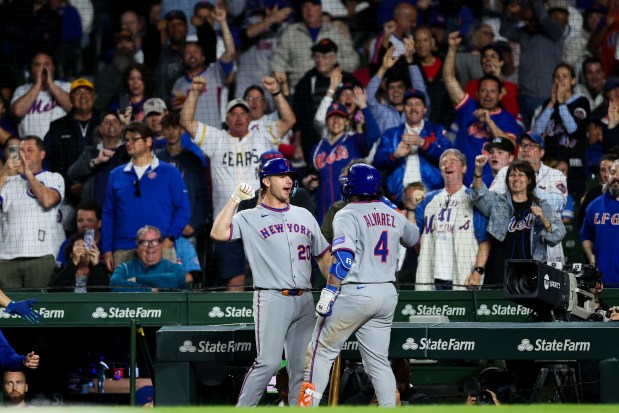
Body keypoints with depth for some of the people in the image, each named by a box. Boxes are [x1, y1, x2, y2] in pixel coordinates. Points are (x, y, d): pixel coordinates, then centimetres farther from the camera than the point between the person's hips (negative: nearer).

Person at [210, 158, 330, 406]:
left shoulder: (304, 216, 17)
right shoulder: (249, 218, 2)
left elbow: (323, 257, 21)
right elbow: (218, 233, -15)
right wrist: (235, 198, -13)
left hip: (304, 301, 5)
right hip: (272, 299, -5)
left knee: (301, 366, 5)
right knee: (268, 362, -14)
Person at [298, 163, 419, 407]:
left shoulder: (348, 215, -9)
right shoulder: (393, 215, 11)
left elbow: (343, 258, -21)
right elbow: (413, 237, 32)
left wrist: (329, 293, -21)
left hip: (355, 293, -6)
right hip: (388, 294, 6)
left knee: (321, 351, 3)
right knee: (378, 361, 11)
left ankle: (307, 407, 0)